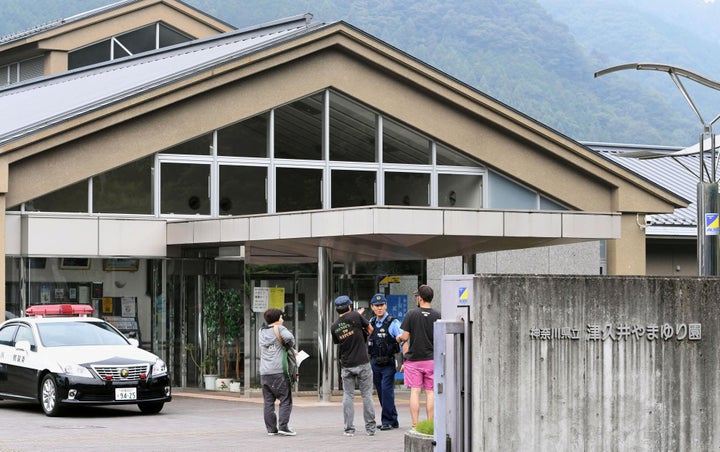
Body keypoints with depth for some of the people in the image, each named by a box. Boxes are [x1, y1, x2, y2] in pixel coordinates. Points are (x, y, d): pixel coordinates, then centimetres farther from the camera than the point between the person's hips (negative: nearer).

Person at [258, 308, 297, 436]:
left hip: (264, 372, 6)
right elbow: (289, 337, -20)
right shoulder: (279, 329, -3)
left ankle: (271, 429, 7)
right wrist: (292, 347, 2)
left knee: (268, 402, 7)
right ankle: (283, 426, -8)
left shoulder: (261, 332, 16)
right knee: (285, 400, 0)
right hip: (279, 371, -6)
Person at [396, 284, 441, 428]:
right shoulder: (437, 315, -1)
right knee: (430, 392, 6)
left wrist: (399, 338, 15)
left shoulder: (411, 314, -7)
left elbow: (405, 337, -7)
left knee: (415, 391, 0)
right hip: (431, 359, 2)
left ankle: (415, 425, -2)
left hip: (414, 359, -2)